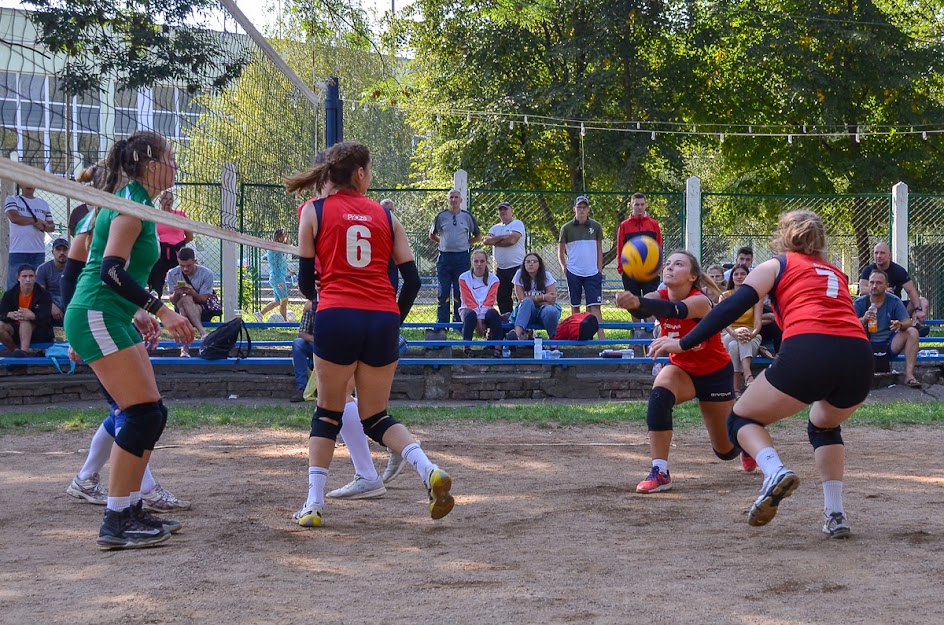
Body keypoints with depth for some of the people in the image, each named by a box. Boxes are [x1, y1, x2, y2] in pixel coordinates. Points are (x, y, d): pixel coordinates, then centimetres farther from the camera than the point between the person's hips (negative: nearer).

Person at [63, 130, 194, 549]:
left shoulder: (134, 202, 17)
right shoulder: (133, 204, -13)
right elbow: (111, 270, -23)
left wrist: (137, 313, 25)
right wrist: (163, 312, -24)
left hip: (112, 319, 10)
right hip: (98, 317, -10)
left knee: (150, 415, 9)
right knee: (144, 414, -13)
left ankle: (130, 510, 15)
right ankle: (115, 523, -11)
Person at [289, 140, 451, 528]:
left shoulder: (314, 212, 7)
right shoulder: (385, 216, 13)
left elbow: (305, 281, 7)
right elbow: (412, 280, 10)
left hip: (336, 318, -2)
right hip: (383, 321, 2)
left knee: (328, 414, 12)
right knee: (376, 418, 14)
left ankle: (313, 505, 7)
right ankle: (429, 471, -8)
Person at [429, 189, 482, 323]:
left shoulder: (467, 216, 6)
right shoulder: (441, 216, 6)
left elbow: (478, 236, 15)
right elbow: (432, 235, 18)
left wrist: (467, 242, 7)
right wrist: (442, 242, 9)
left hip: (462, 257, 0)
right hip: (444, 256, 0)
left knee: (460, 292, 1)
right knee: (443, 292, 1)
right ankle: (441, 324, 4)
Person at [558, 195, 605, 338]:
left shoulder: (596, 226, 6)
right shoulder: (567, 228, 3)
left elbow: (599, 250, 10)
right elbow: (560, 250, 10)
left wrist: (600, 271, 4)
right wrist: (563, 267, -3)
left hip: (592, 273, 0)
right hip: (573, 273, 0)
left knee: (595, 306, -8)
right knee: (575, 306, 7)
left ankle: (601, 336, -13)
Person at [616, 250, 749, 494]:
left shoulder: (700, 301, -29)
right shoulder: (660, 296, -15)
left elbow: (674, 310, -52)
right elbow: (647, 307, -40)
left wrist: (639, 302, -72)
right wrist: (631, 302, -65)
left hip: (715, 374, -3)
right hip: (682, 369, 4)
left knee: (726, 450, 7)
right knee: (659, 393, -33)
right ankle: (660, 472, -30)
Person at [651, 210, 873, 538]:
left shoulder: (776, 266, 20)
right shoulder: (837, 274, 33)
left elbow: (732, 307, 8)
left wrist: (684, 343, 10)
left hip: (807, 354, -5)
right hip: (859, 357, 5)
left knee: (742, 418, 16)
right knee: (824, 426, 33)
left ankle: (775, 471, -15)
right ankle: (835, 515, 17)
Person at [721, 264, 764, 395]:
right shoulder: (725, 296, 5)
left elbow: (758, 321, -10)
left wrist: (752, 334, -34)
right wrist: (735, 334, -34)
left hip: (751, 337, -1)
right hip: (728, 335, 1)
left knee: (735, 345, -37)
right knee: (734, 345, -38)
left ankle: (736, 389, -52)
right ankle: (748, 376, -47)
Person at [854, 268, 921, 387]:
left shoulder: (894, 301, -1)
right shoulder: (860, 303, -3)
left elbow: (908, 322, -7)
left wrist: (900, 325, -32)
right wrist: (863, 320, -33)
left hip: (890, 345, 1)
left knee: (912, 332, -22)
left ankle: (909, 374, -27)